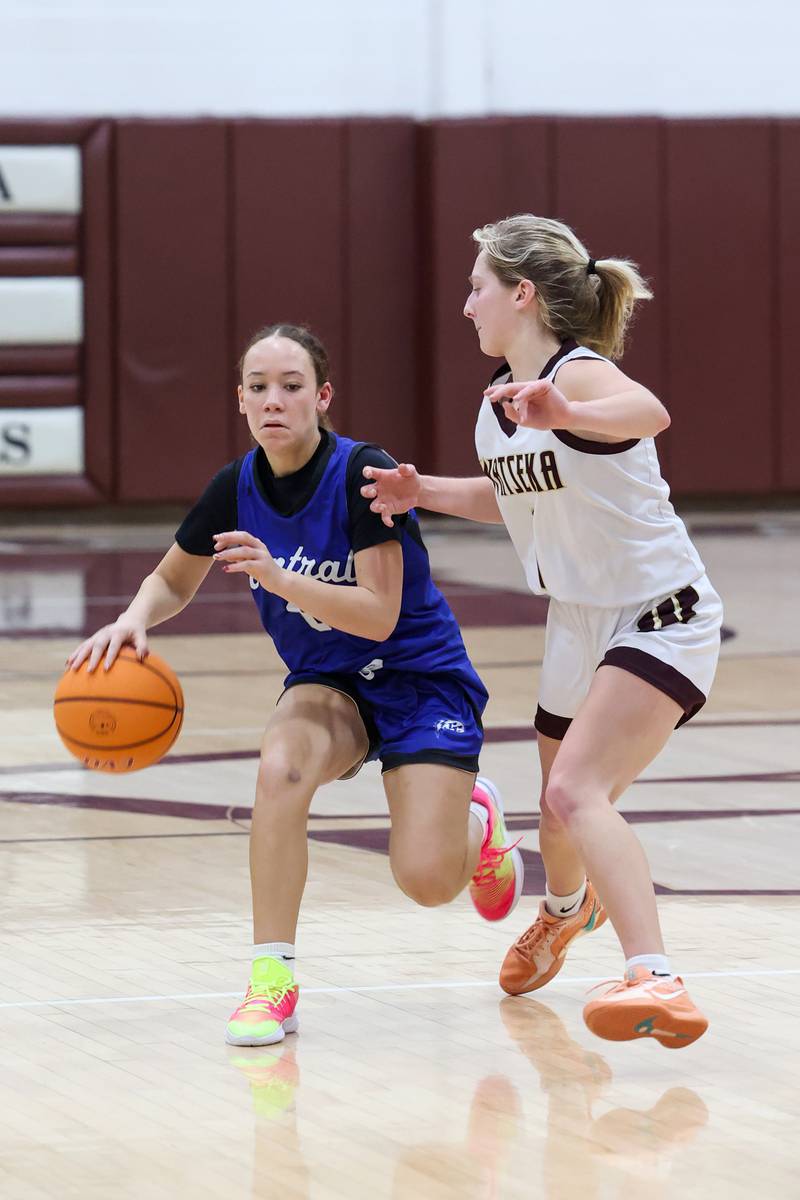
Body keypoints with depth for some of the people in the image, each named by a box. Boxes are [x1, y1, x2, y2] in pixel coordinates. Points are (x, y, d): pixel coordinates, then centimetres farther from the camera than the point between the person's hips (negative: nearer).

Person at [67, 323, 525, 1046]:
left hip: (421, 675, -4)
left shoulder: (365, 473, -22)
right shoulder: (237, 488, -7)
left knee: (427, 880, -19)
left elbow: (378, 615, -26)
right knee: (281, 764, -32)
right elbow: (173, 582, 9)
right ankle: (272, 982, -23)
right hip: (326, 682, 4)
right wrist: (134, 619, -13)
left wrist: (279, 577, -38)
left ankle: (476, 817, 20)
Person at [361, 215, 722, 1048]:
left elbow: (648, 414, -47)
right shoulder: (497, 402, 4)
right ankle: (563, 908, 59)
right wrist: (425, 494, 5)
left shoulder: (579, 373, -22)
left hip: (661, 619, -8)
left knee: (577, 792, -28)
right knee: (561, 810, 23)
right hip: (578, 626, 8)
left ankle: (657, 987, -37)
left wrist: (566, 414, -67)